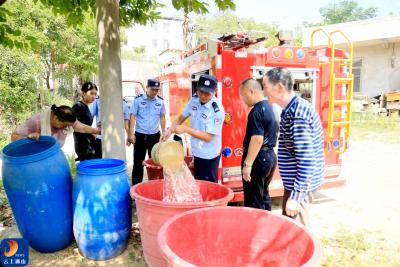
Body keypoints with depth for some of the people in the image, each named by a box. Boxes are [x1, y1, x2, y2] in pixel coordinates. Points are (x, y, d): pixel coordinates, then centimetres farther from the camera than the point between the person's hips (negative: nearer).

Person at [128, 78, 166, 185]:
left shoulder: (160, 101, 1)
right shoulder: (138, 100, -7)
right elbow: (132, 116, -6)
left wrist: (163, 132, 9)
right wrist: (131, 134, -10)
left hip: (155, 135, 3)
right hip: (140, 135, -3)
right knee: (138, 162, 3)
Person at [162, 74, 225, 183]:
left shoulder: (217, 110, -24)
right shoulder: (194, 100, -4)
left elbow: (208, 137, -23)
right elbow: (181, 117, 8)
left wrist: (186, 129, -25)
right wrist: (170, 130, -7)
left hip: (209, 156, -7)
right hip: (197, 152, 7)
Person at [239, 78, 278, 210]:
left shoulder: (256, 111, -18)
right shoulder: (270, 107, 11)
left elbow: (257, 140, -24)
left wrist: (247, 164, -22)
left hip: (259, 158, -10)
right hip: (270, 155, 10)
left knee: (253, 199, 3)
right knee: (264, 194, 20)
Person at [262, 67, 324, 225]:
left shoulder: (297, 113, -24)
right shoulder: (291, 109, 7)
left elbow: (306, 160, -26)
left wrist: (295, 195, -24)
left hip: (300, 185, -9)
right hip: (293, 182, 9)